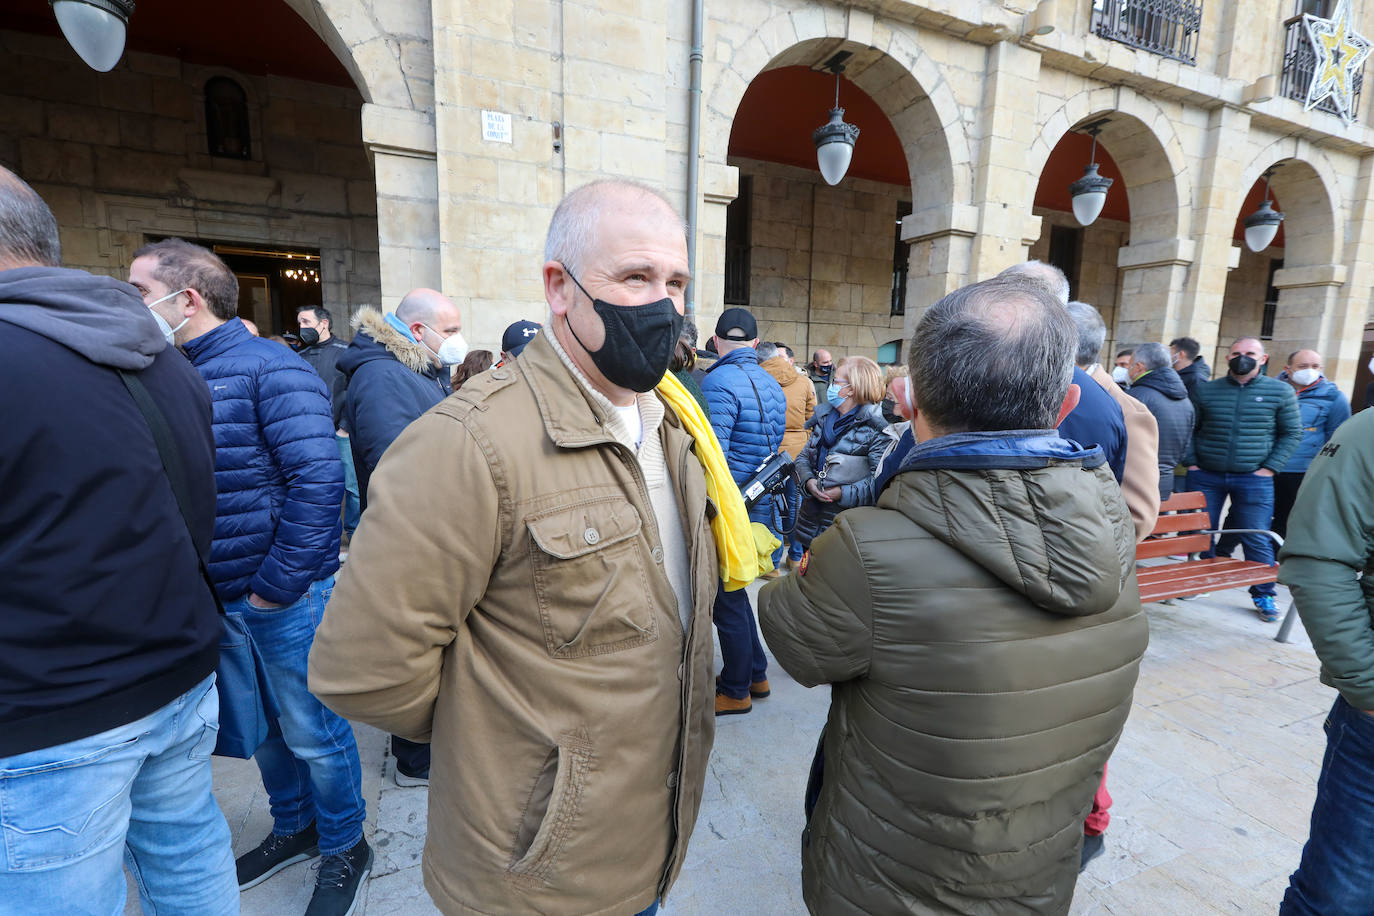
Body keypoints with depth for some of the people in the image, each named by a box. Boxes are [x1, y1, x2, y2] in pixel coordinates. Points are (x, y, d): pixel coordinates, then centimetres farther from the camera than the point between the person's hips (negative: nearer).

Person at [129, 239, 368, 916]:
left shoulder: (270, 369, -14)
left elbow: (318, 480, -22)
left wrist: (278, 587, -19)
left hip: (286, 599, -7)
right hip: (215, 599, 7)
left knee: (312, 733, 9)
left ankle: (345, 849, 32)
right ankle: (294, 828, 45)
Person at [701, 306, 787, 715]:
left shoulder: (717, 382, -17)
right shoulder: (772, 384, 10)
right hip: (762, 507, 9)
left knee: (726, 601, 6)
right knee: (734, 592, 22)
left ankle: (736, 691, 23)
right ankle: (755, 674, 35)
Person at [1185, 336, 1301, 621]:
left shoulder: (1281, 391, 3)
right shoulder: (1204, 390, 4)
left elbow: (1292, 434, 6)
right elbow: (1189, 429, 9)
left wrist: (1270, 468, -3)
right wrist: (1191, 462, 0)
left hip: (1254, 478, -1)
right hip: (1205, 476, 1)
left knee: (1257, 539, 2)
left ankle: (1263, 596, 16)